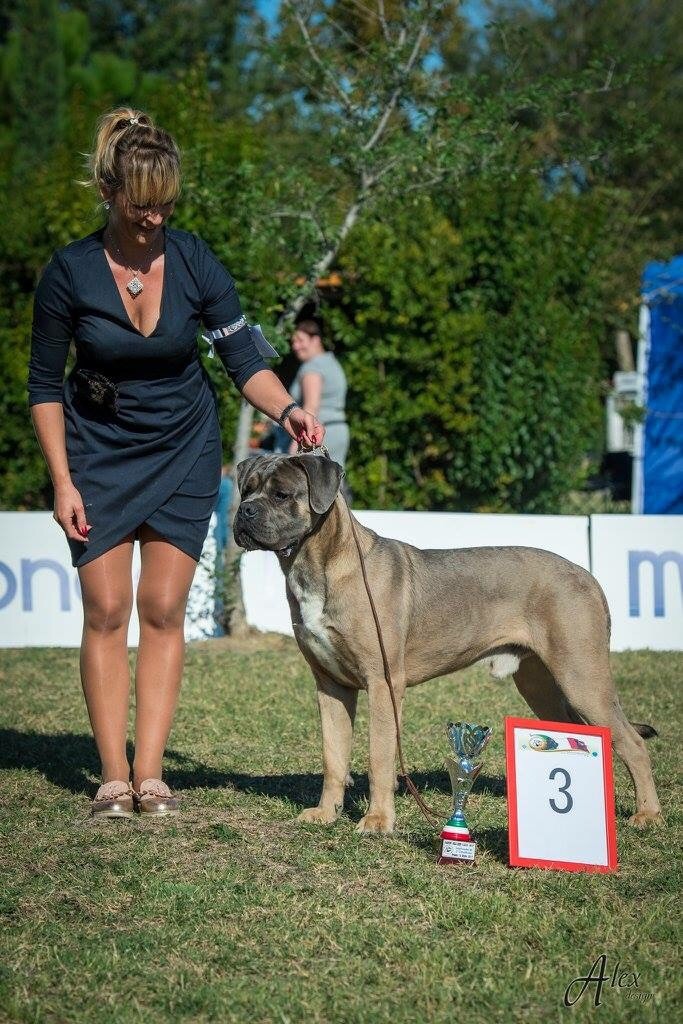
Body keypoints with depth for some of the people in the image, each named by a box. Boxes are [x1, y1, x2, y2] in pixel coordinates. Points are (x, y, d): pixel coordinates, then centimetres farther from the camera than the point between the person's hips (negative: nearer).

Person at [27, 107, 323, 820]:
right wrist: (62, 481, -10)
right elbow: (45, 385, -6)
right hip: (99, 451, -1)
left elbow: (245, 361, -8)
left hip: (183, 451, 1)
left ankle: (149, 773, 0)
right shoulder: (69, 272, -15)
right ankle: (112, 777, 0)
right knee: (106, 609, -5)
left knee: (163, 608, -3)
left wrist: (287, 410, -28)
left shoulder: (195, 262, -13)